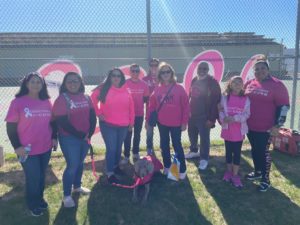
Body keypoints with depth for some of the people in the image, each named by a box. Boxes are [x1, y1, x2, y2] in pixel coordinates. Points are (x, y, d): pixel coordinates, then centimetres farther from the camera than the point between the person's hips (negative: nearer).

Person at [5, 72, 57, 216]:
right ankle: (33, 205, 31)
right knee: (33, 178, 7)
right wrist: (17, 146, -13)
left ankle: (40, 198, 42)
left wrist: (54, 138, 6)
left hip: (45, 147, 4)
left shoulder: (47, 102, 3)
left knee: (41, 175, 19)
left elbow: (52, 122, 12)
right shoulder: (17, 102, -10)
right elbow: (10, 127, -9)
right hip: (27, 149, -4)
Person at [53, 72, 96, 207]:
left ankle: (77, 186, 38)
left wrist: (90, 132, -8)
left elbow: (92, 116, 6)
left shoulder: (85, 98, 7)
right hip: (69, 139, -5)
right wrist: (80, 135, -16)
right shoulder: (61, 99, -10)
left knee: (80, 163, 18)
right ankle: (67, 195, 16)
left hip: (85, 137, 6)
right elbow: (62, 122, -16)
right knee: (72, 166, -1)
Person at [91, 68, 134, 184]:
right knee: (111, 148, -4)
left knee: (118, 147, 18)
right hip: (108, 125, -4)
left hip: (123, 126, 4)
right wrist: (98, 113, -5)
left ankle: (116, 166, 39)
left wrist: (131, 122, 7)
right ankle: (110, 173, 8)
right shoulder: (104, 89, -6)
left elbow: (131, 107, 6)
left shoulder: (126, 91, 3)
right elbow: (93, 100, -3)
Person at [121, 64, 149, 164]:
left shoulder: (143, 84, -2)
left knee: (137, 134, 16)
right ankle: (126, 156, 12)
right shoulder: (125, 83, -8)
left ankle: (136, 153, 32)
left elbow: (146, 98, 7)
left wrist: (143, 100, -10)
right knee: (128, 135, 3)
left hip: (139, 114, 3)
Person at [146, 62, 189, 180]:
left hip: (176, 123, -4)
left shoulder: (179, 88, -8)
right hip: (162, 123, 4)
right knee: (164, 145, 15)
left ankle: (182, 170, 19)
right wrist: (148, 120, 0)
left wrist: (184, 122, -11)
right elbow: (152, 106, 3)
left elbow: (185, 106, -9)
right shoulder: (157, 89, 2)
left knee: (177, 146, 4)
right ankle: (167, 167, 33)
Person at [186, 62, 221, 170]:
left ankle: (204, 158, 15)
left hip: (204, 116, -7)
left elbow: (216, 101, -14)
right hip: (192, 114, 7)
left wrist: (212, 118, -18)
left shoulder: (212, 82, -10)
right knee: (192, 134, 19)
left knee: (204, 138, 0)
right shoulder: (194, 80, 10)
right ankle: (194, 151, 41)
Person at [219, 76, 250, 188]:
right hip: (227, 129, 1)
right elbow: (221, 110, -1)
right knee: (228, 151, 14)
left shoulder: (245, 99, -2)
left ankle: (235, 175, 19)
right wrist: (223, 118, -22)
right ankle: (229, 171, 30)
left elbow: (247, 114, -7)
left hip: (239, 130, -1)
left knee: (237, 153, 6)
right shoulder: (225, 97, 0)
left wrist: (235, 118, -21)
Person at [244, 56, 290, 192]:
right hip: (250, 126, 5)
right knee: (254, 150, 16)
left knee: (264, 152, 2)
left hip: (266, 128, -5)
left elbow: (284, 106, -11)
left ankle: (266, 179, 17)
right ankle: (257, 172, 35)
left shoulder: (276, 85, -10)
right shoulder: (249, 84, 5)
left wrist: (277, 125, -15)